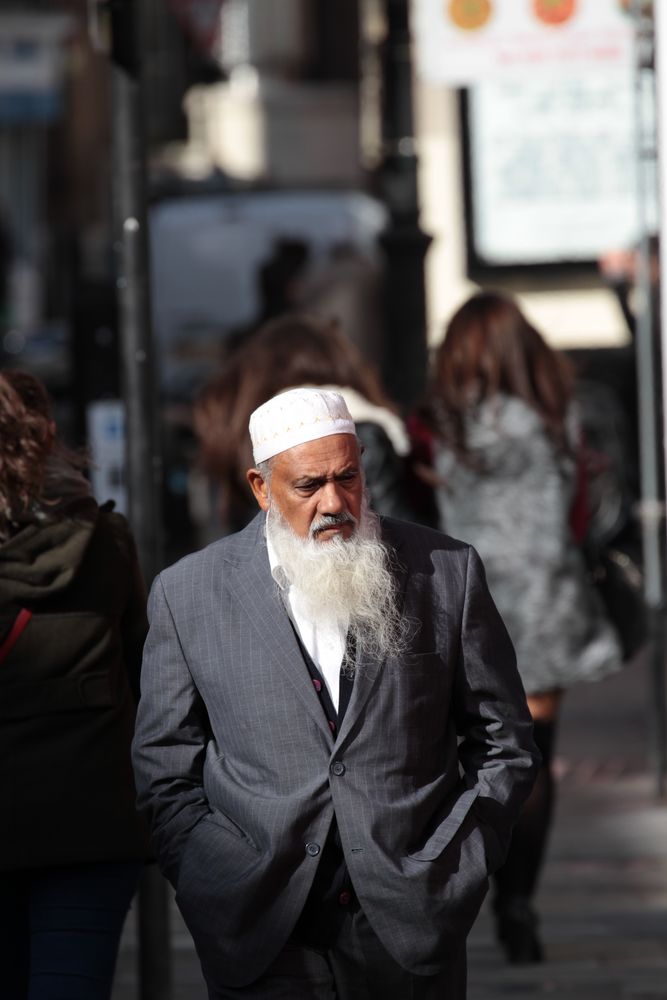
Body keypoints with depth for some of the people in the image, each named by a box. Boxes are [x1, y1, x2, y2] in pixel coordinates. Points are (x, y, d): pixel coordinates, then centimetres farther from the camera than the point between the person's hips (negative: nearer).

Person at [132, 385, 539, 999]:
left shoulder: (447, 573, 3)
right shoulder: (189, 595, 3)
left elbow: (503, 746, 8)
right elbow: (166, 771, 6)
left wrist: (451, 874, -2)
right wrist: (217, 893, -5)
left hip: (413, 930, 1)